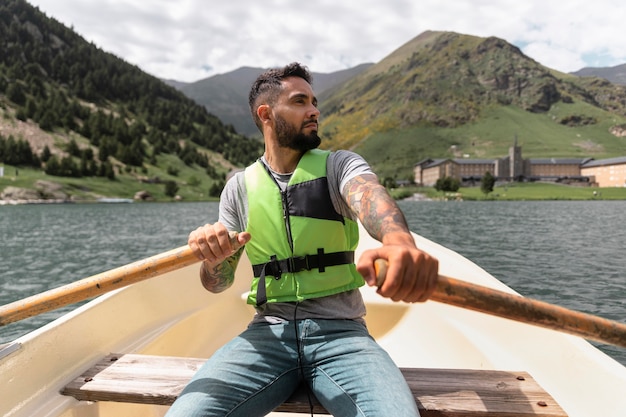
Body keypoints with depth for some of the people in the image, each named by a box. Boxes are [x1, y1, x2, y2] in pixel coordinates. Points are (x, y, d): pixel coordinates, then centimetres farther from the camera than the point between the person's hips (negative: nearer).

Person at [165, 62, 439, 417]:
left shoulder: (341, 165, 2)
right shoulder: (240, 187, 8)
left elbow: (370, 196, -22)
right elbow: (219, 283, 9)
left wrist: (401, 242, -46)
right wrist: (213, 258, -16)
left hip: (341, 334, -1)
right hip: (267, 333, 2)